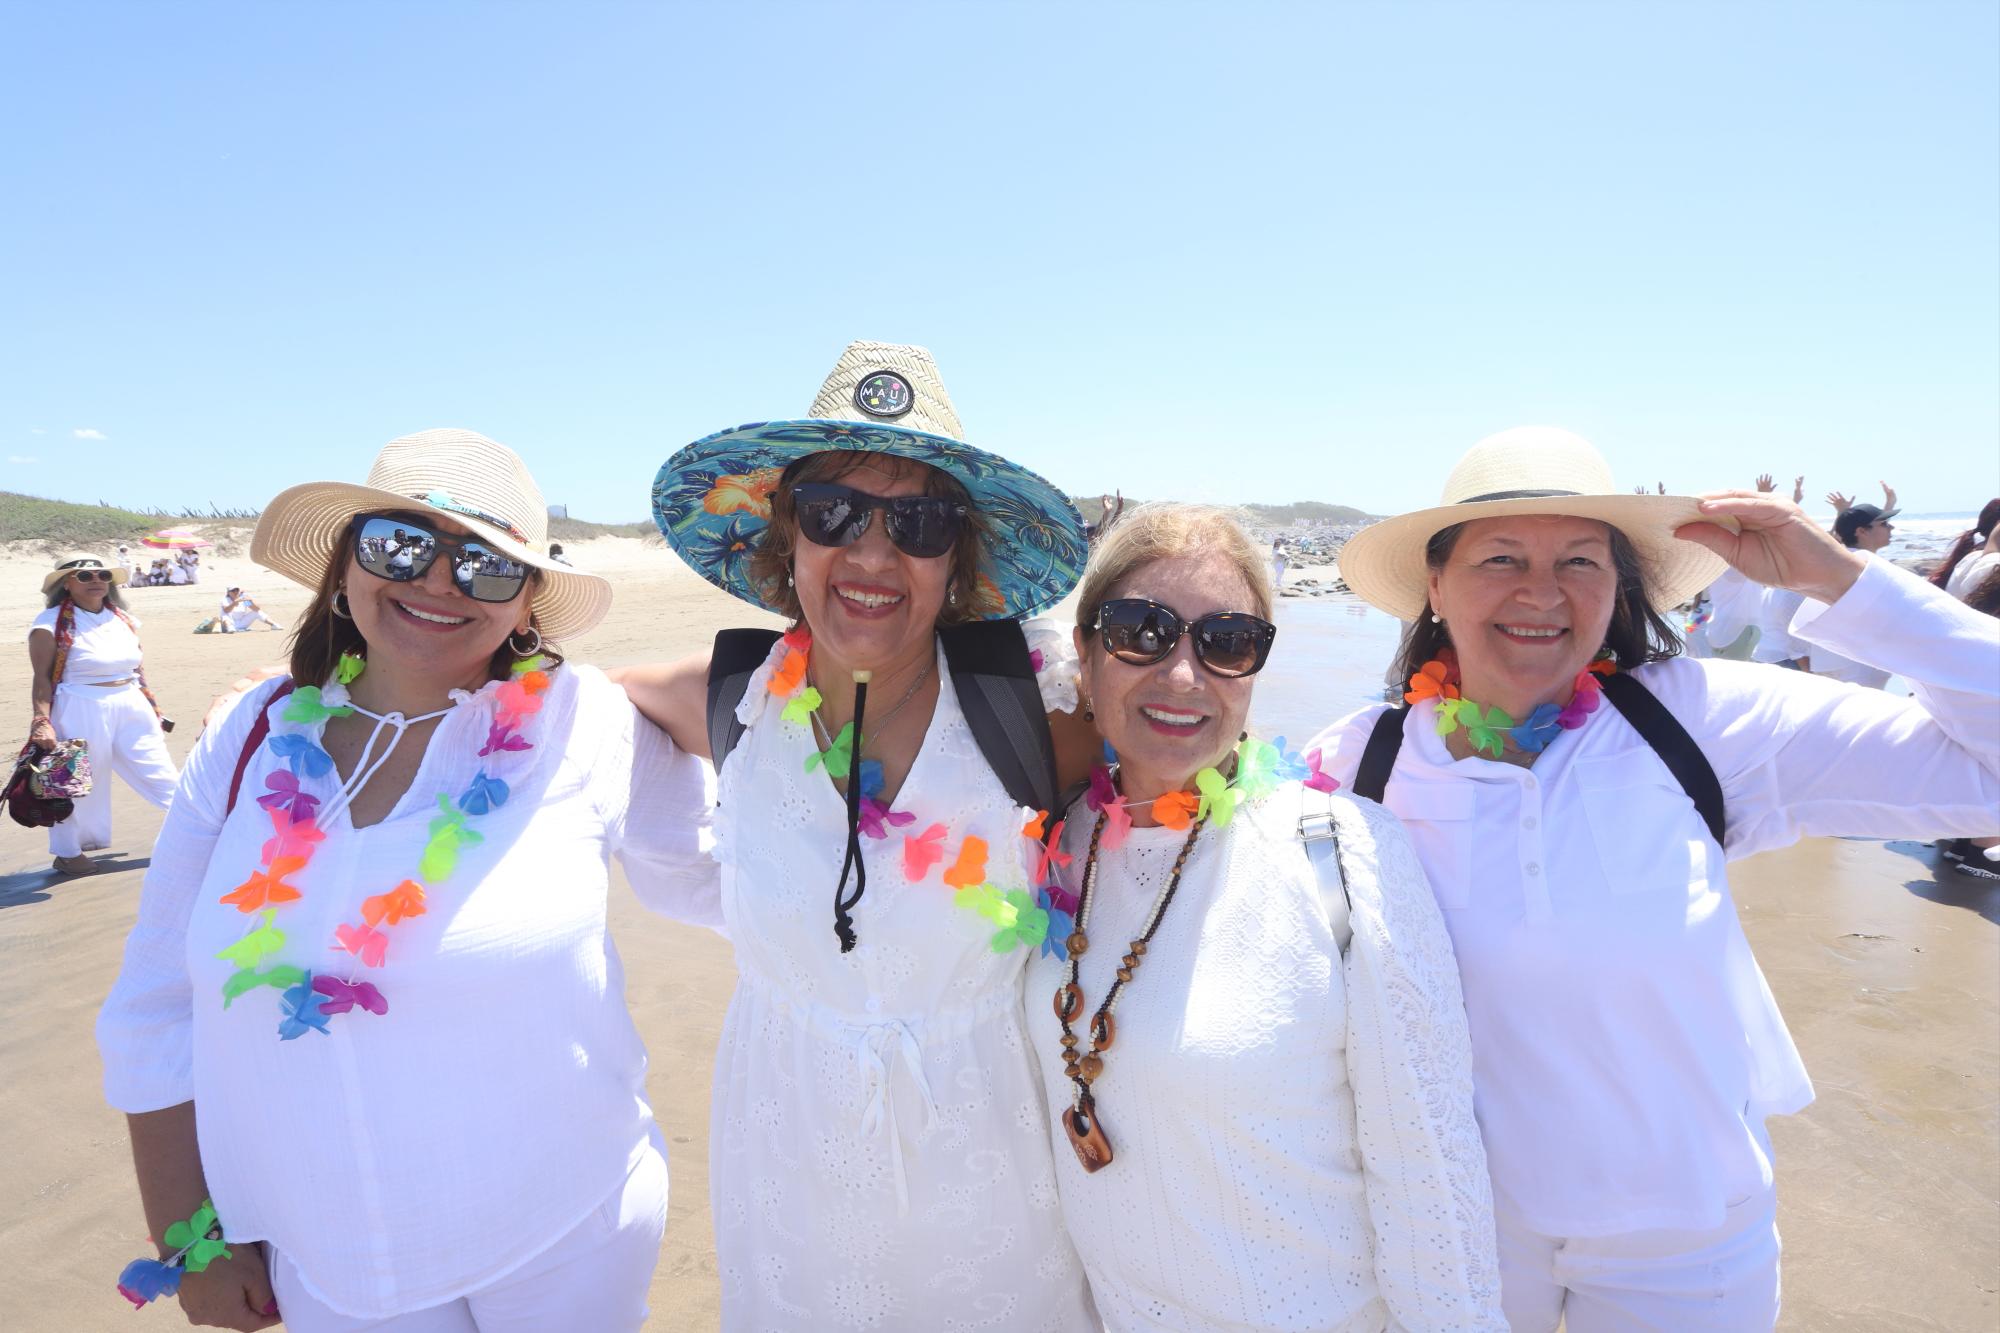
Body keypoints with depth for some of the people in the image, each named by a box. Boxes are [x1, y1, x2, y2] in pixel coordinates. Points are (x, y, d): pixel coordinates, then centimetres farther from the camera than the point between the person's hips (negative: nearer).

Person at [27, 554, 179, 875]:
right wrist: (41, 721, -19)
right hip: (80, 712, -5)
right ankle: (67, 852, 23)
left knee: (160, 772, 8)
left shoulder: (123, 618, 9)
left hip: (131, 707, 5)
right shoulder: (51, 623, -9)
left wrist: (153, 711, 17)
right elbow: (42, 678, -11)